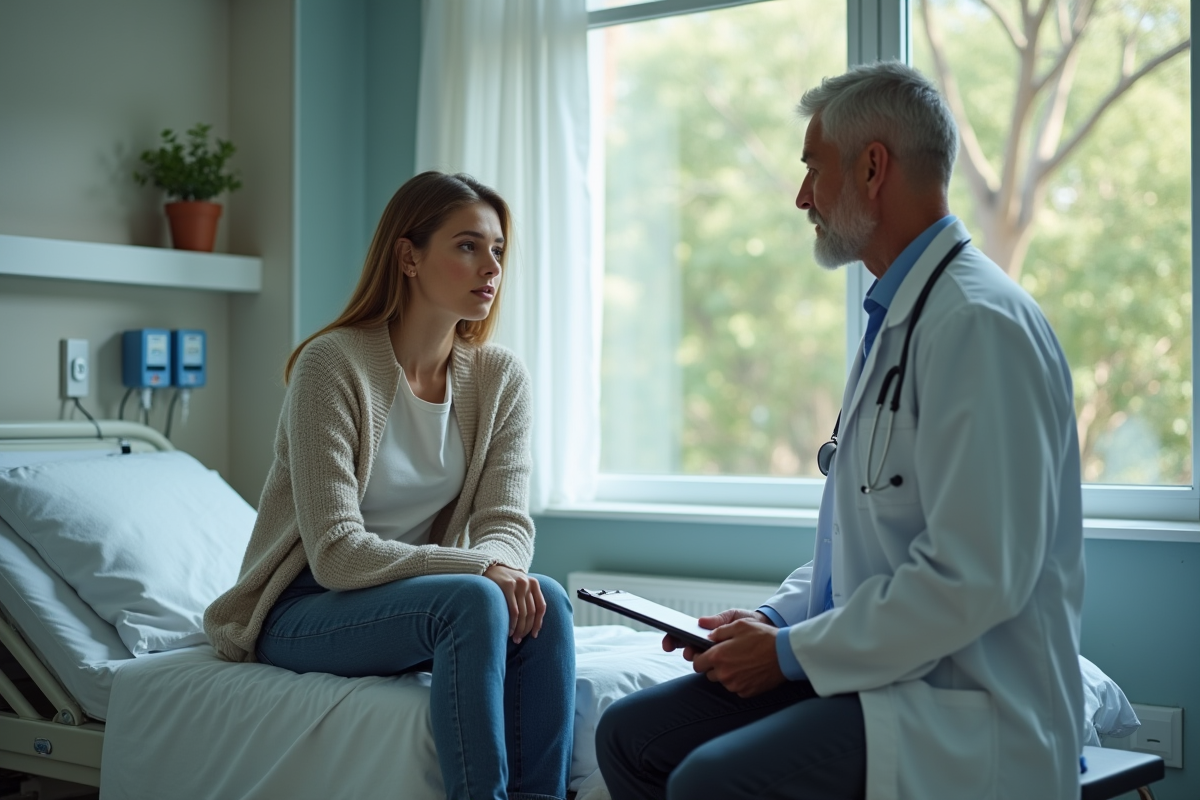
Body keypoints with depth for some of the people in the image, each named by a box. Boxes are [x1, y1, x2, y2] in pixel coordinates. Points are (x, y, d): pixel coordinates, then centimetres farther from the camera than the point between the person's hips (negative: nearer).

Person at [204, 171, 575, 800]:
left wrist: (501, 564, -28)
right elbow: (337, 554, -22)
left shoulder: (500, 377, 0)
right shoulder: (333, 364, -18)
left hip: (424, 595, 5)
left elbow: (506, 522, -4)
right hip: (305, 610, -5)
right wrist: (479, 569, -29)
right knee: (473, 601, -32)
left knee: (543, 602, -25)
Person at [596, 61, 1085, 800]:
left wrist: (792, 651, -14)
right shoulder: (898, 316, 14)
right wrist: (775, 617, 7)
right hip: (872, 666, 9)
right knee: (631, 736, 3)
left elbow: (974, 579, -24)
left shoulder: (980, 323, -18)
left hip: (967, 701, -9)